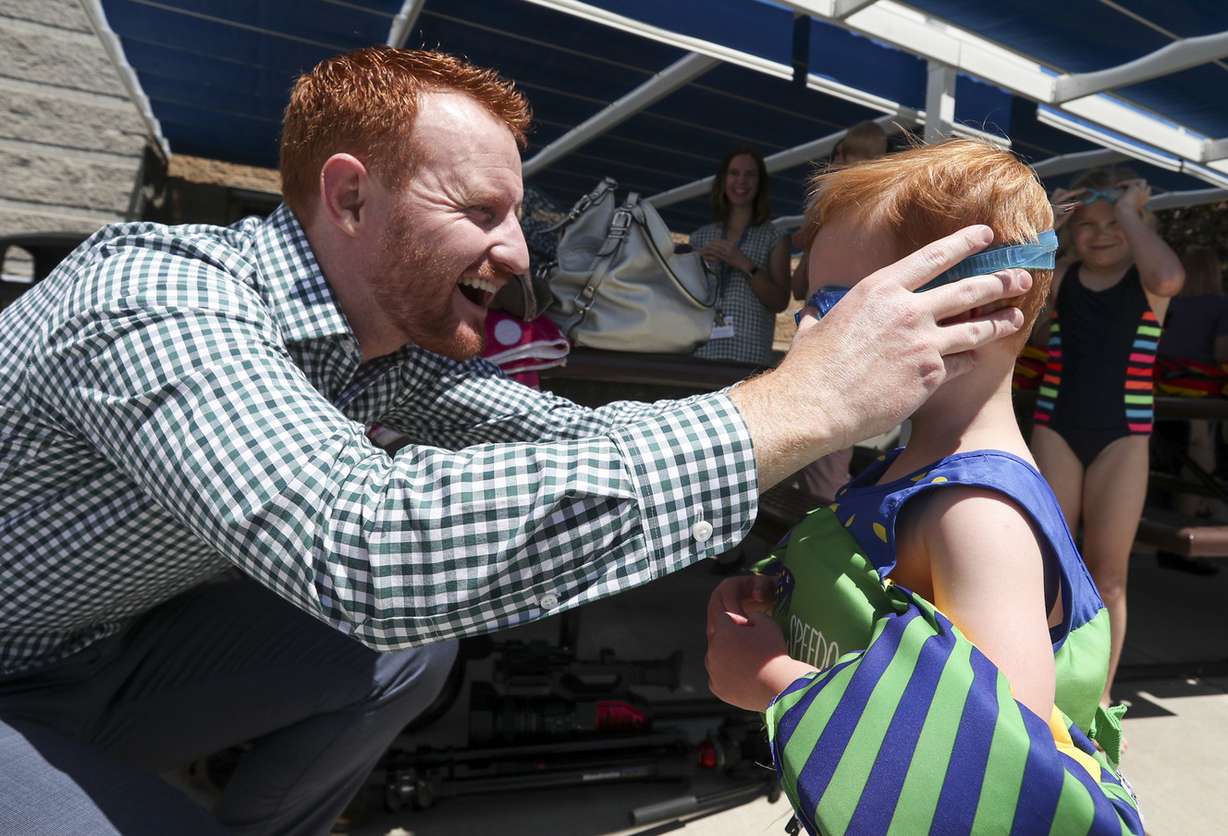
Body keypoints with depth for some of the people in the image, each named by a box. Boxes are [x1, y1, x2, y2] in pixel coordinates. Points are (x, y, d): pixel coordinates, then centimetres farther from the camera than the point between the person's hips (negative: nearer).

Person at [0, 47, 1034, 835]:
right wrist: (792, 408, -49)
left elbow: (569, 428, -11)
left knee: (412, 648, -6)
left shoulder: (391, 331, -10)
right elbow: (367, 545, -52)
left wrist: (828, 400, -23)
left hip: (111, 639, 7)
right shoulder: (162, 301, -35)